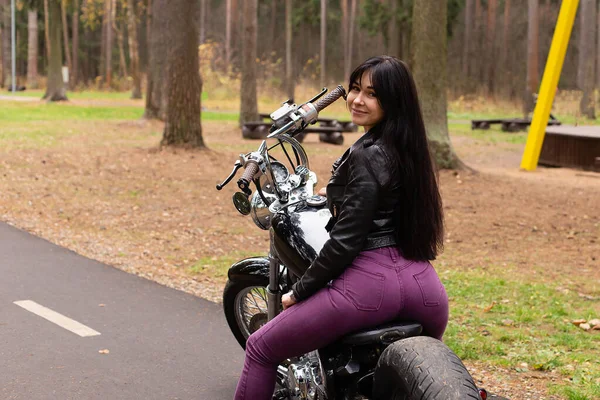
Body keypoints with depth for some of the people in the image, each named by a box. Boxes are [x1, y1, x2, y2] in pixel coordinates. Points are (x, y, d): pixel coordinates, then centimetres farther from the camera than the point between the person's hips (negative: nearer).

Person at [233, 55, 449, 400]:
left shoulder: (367, 155, -12)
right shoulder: (410, 148, 12)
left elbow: (346, 240, -15)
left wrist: (299, 291, -4)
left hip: (369, 280, -8)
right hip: (423, 281, 9)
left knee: (261, 348, 5)